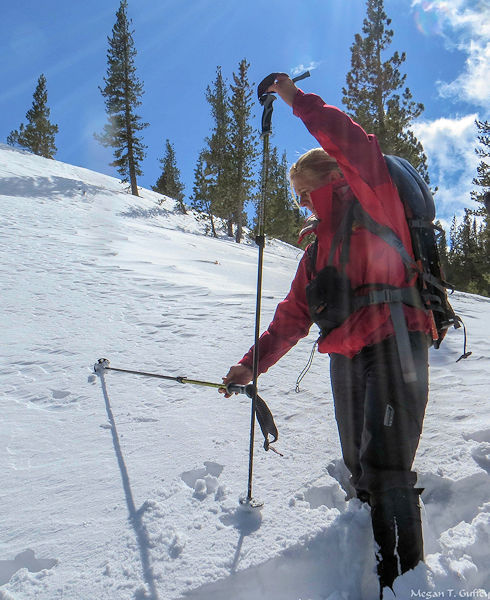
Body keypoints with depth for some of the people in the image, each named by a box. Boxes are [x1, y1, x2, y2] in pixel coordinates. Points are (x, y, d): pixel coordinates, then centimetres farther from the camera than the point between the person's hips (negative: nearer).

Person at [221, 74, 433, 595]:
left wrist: (298, 100, -7)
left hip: (393, 346, -7)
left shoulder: (374, 202, 3)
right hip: (345, 357, 8)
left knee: (386, 469, -13)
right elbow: (294, 315, 17)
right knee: (361, 475, 9)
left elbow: (354, 146, -16)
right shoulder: (319, 248, 22)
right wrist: (253, 362, 10)